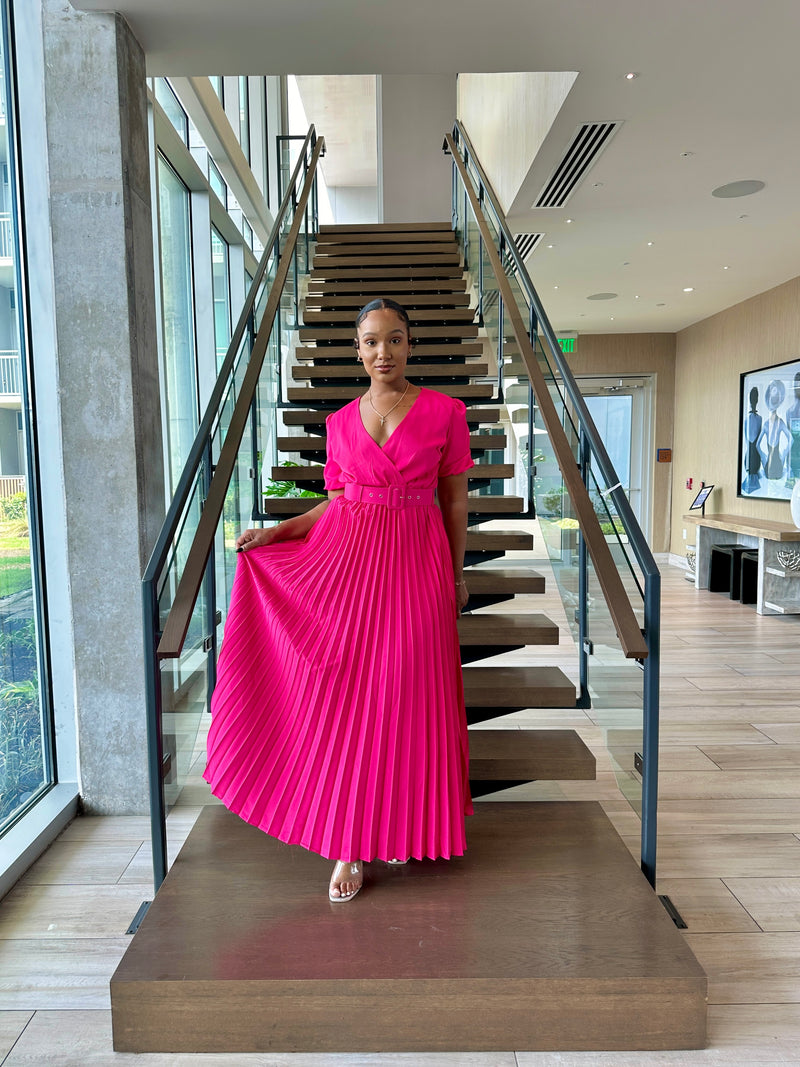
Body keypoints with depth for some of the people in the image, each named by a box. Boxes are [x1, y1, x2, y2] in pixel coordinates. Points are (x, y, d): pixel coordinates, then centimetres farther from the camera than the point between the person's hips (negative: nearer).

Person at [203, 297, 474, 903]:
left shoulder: (444, 412, 2)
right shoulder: (341, 422, 9)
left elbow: (455, 500, 6)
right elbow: (336, 503, 12)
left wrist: (457, 575, 7)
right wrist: (272, 534, 3)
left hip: (416, 565, -1)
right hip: (346, 560, 2)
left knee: (406, 699, 5)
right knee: (342, 700, 1)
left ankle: (400, 827, 27)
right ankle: (349, 845, 15)